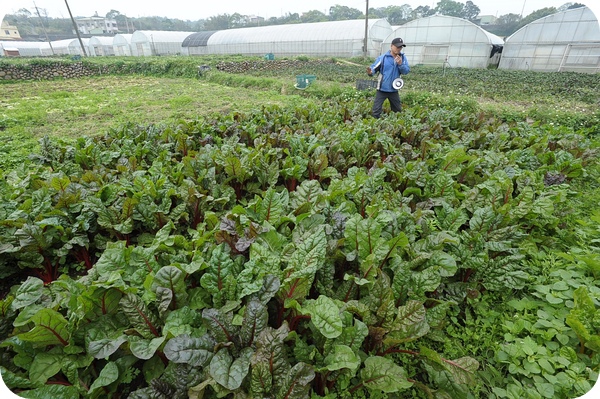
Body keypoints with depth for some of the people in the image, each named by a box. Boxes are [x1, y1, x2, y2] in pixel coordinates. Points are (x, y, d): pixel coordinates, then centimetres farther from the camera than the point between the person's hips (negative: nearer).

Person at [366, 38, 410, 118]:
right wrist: (370, 72, -35)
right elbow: (374, 68, -12)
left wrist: (400, 64, -21)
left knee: (398, 111, 19)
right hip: (382, 89, -4)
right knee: (376, 111, -4)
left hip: (394, 90, 4)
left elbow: (406, 71, -3)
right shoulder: (383, 57, -9)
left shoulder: (403, 58, 2)